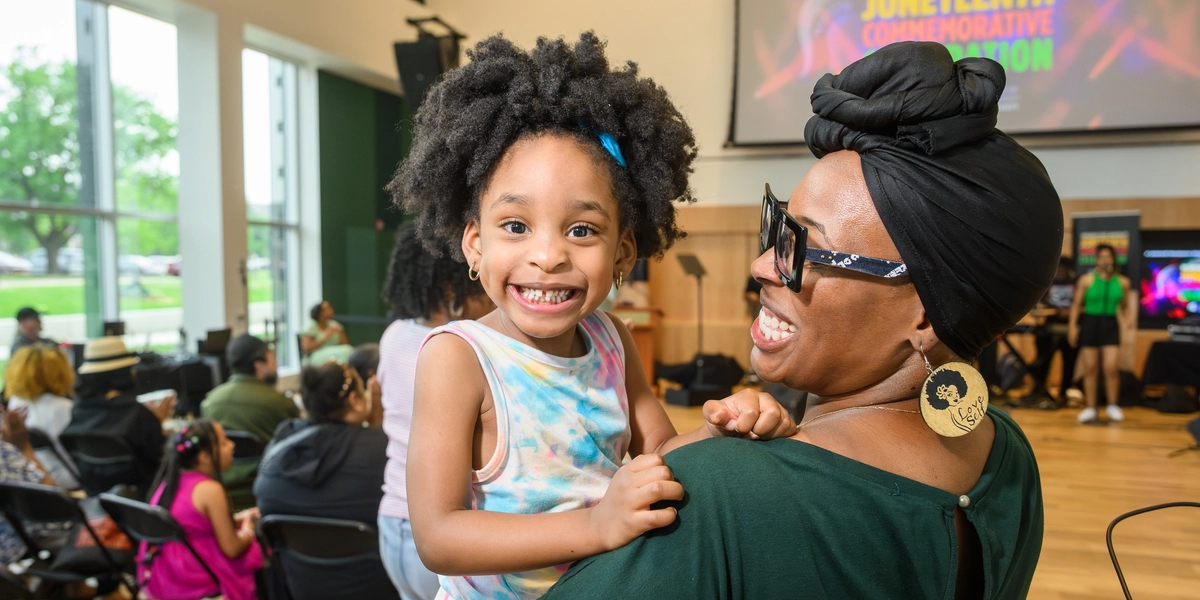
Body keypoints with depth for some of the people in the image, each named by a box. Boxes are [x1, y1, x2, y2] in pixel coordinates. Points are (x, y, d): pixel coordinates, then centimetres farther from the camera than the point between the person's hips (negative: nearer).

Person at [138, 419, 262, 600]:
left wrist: (235, 519, 14)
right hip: (192, 583, -8)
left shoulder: (170, 480, 3)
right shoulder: (209, 489, -19)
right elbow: (231, 549, -16)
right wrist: (248, 530, 3)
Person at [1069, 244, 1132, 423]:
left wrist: (1127, 318, -4)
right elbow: (1076, 304, 2)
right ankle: (1090, 408, 13)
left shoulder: (1122, 282, 5)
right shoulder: (1087, 279, -1)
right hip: (1090, 323, -1)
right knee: (1090, 370, 3)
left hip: (1110, 324, 1)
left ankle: (1112, 406, 11)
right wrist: (1072, 326, -6)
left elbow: (1124, 306, 16)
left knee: (1112, 368, -8)